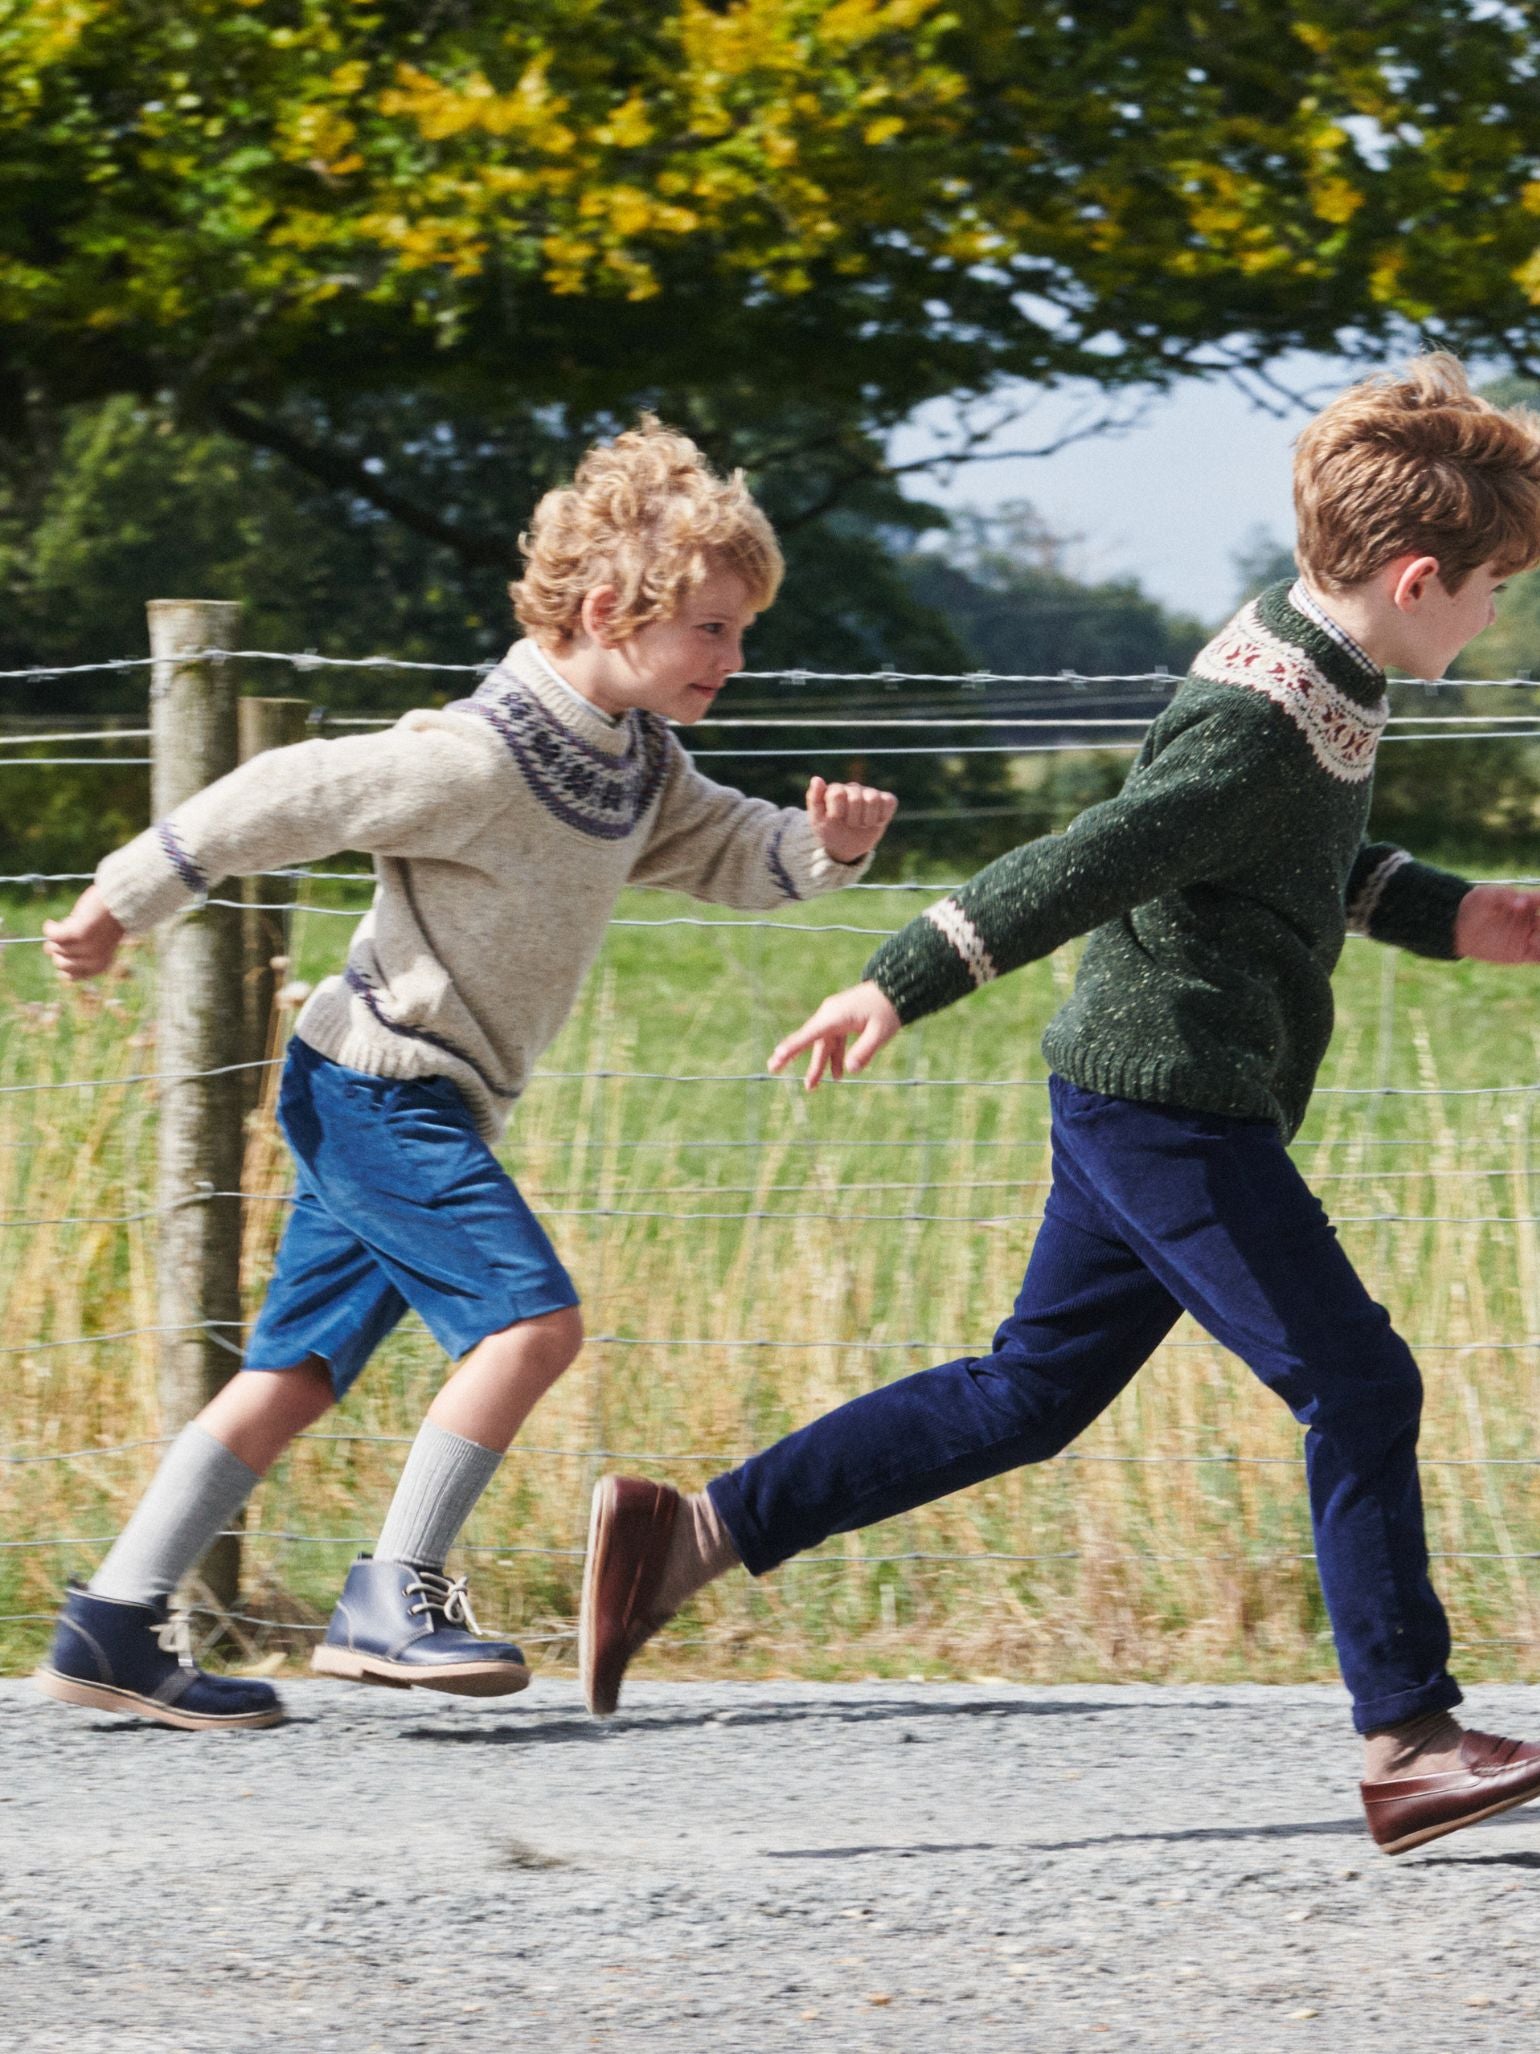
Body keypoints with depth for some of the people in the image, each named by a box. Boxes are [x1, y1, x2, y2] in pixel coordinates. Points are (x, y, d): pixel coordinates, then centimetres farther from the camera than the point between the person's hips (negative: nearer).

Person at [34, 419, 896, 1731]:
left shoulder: (636, 759, 7)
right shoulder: (483, 760, -21)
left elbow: (727, 854, 14)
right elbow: (285, 800, -16)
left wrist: (828, 845, -9)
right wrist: (122, 903, -9)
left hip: (413, 1105, 10)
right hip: (382, 1085, -10)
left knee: (302, 1368, 8)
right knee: (530, 1318, -19)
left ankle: (115, 1626, 10)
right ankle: (393, 1599, -15)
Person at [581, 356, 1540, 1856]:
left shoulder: (1299, 663, 10)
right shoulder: (1263, 727, -23)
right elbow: (1080, 867, -23)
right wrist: (899, 988, -22)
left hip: (1140, 1104, 10)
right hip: (1176, 1105, -10)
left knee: (1029, 1394, 12)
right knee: (1357, 1389, -5)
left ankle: (687, 1535, 12)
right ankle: (1410, 1745, -1)